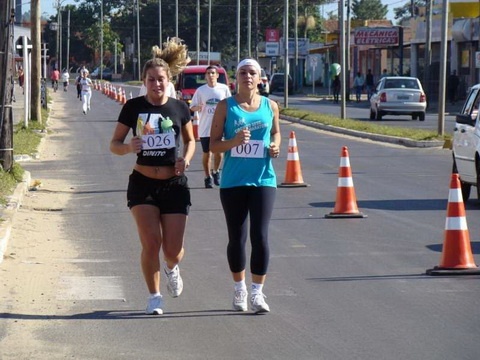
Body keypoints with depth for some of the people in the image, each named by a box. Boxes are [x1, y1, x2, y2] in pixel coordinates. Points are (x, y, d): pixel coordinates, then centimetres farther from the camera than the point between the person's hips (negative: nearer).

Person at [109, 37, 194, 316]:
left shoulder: (179, 108, 1)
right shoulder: (133, 108, -3)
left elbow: (190, 140, 16)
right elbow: (114, 144, 2)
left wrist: (187, 158, -5)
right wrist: (129, 147, -21)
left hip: (174, 185, 1)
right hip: (143, 184, -1)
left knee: (173, 250, -1)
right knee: (151, 243, -12)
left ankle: (172, 269, 37)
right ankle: (155, 296, 8)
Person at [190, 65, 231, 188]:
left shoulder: (224, 89, 0)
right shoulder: (201, 90, -1)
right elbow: (192, 107, 3)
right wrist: (198, 107, -19)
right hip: (205, 127, 0)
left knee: (219, 152, 3)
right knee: (207, 153, 4)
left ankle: (216, 171, 29)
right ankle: (208, 177, 17)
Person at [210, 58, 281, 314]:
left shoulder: (270, 106, 5)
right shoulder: (226, 106, 0)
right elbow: (214, 145, 0)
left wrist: (275, 146, 1)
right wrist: (234, 141, -18)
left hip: (263, 180, 0)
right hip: (233, 181, 0)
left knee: (260, 237, -8)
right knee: (236, 238, 6)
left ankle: (257, 293, 0)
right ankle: (240, 289, 24)